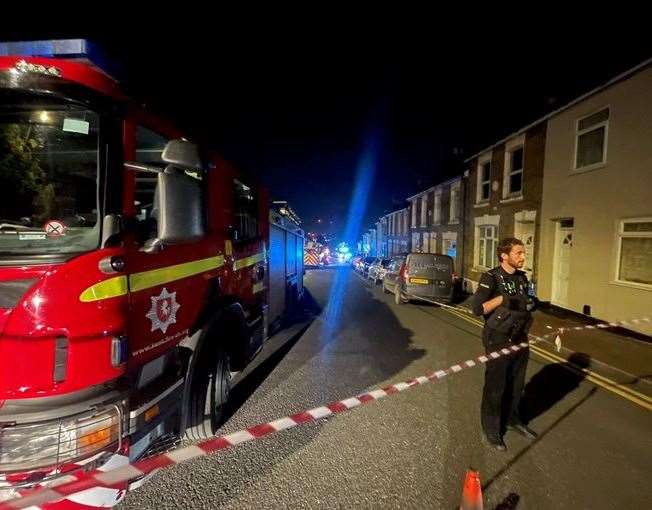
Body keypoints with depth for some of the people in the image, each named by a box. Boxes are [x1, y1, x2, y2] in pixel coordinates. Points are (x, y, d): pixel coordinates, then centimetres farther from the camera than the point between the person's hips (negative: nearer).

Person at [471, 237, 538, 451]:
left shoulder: (522, 277, 6)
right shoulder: (491, 278, -15)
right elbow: (477, 308, -24)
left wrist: (532, 303, -2)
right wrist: (502, 298, -29)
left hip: (520, 339, 7)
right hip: (498, 341, -6)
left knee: (516, 384, 19)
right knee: (495, 387, 5)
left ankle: (512, 419, 40)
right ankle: (491, 429, 22)